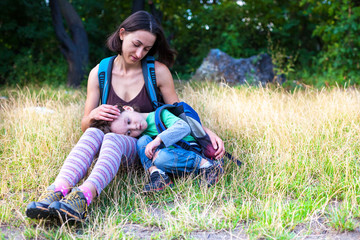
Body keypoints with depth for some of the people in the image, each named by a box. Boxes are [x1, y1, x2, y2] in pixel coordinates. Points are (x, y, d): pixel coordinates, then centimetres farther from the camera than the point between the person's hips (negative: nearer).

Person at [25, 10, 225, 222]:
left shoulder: (158, 72, -3)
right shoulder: (99, 73, 1)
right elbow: (85, 126, 7)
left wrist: (208, 132, -13)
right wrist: (93, 116, -18)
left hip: (142, 148, -2)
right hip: (110, 148, 2)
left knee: (113, 139, -36)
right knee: (93, 133, -33)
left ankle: (84, 196, -63)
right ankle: (58, 190, -57)